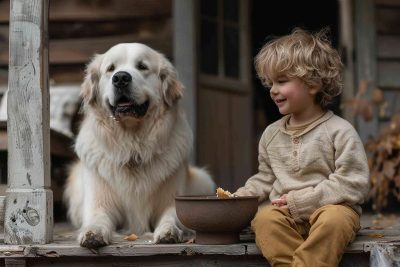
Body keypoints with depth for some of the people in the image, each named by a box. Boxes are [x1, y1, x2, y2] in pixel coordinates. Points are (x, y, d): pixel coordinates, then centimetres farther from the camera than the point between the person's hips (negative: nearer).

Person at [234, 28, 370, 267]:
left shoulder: (339, 131, -3)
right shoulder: (272, 134, 15)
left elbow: (353, 184, -9)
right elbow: (265, 180, 25)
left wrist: (302, 199, -15)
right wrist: (240, 197, 4)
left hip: (333, 206, -4)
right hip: (286, 213, 4)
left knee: (332, 220, -38)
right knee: (264, 219, -29)